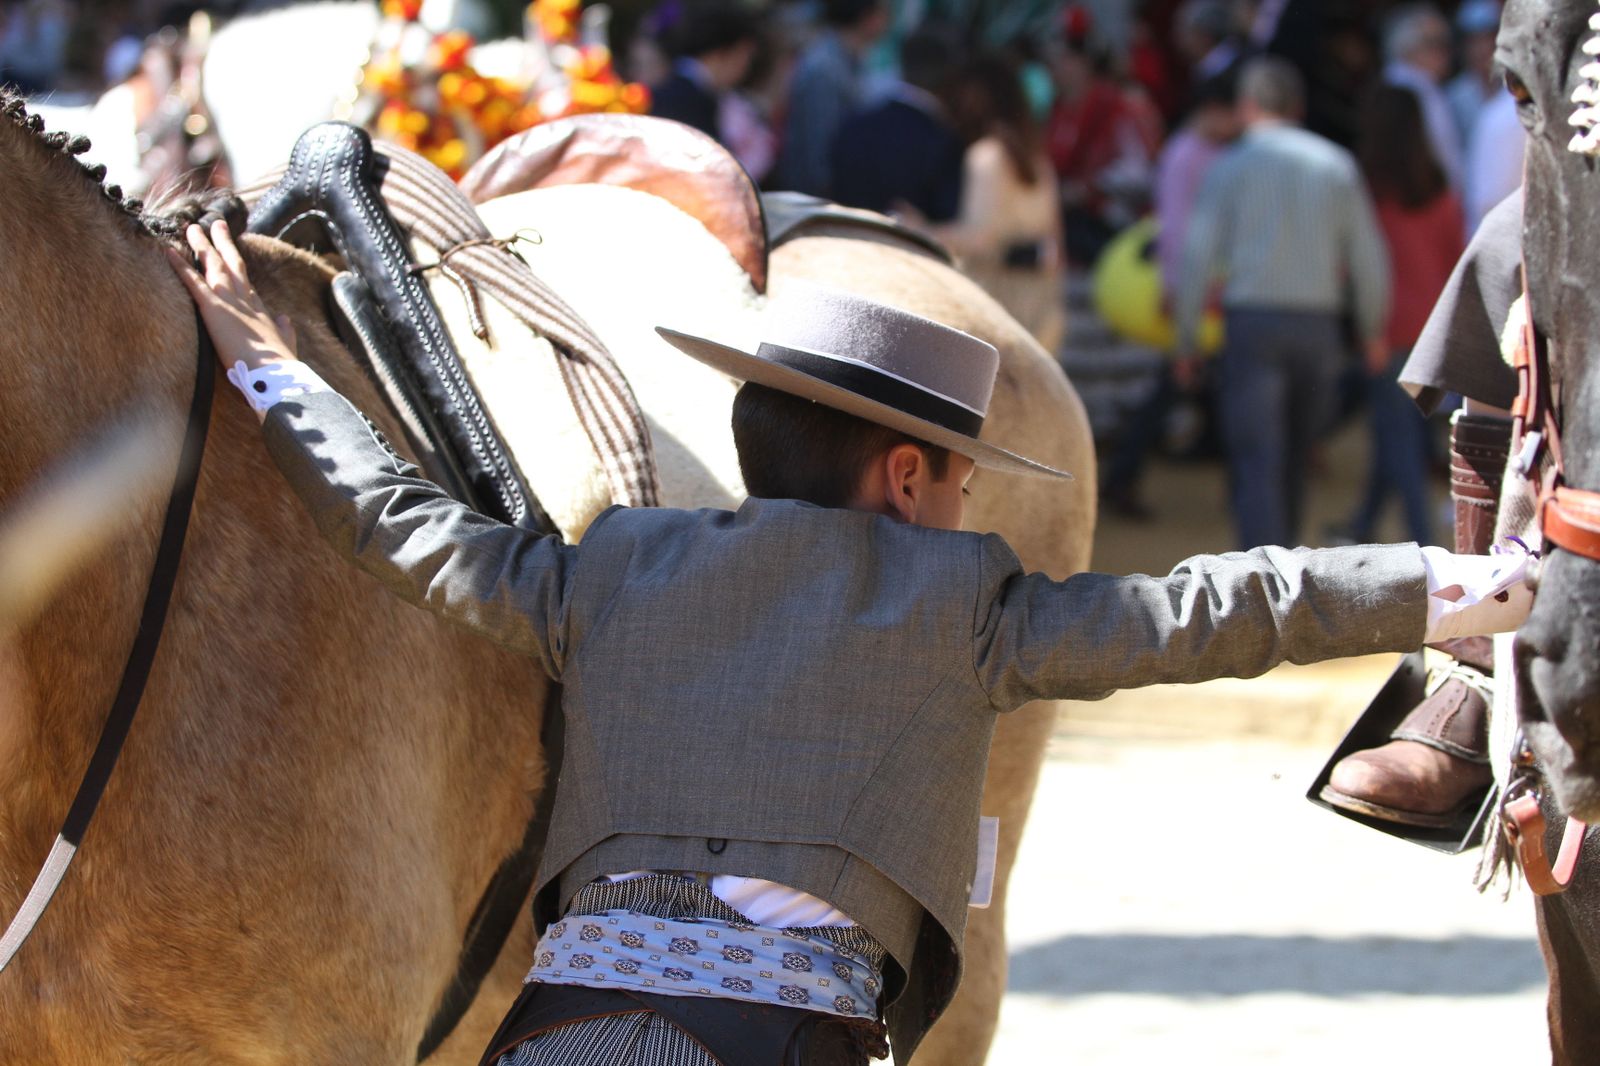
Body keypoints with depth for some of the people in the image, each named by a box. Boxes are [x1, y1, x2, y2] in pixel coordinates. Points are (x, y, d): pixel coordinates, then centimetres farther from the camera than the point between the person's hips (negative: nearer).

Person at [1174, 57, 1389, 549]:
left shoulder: (1231, 166, -1)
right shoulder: (1336, 164, 7)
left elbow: (1199, 256, -3)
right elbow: (1369, 256, 8)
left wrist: (1186, 341, 5)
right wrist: (1373, 329, 20)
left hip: (1252, 322, -3)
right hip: (1318, 321, 3)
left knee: (1255, 459, -6)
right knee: (1294, 458, 19)